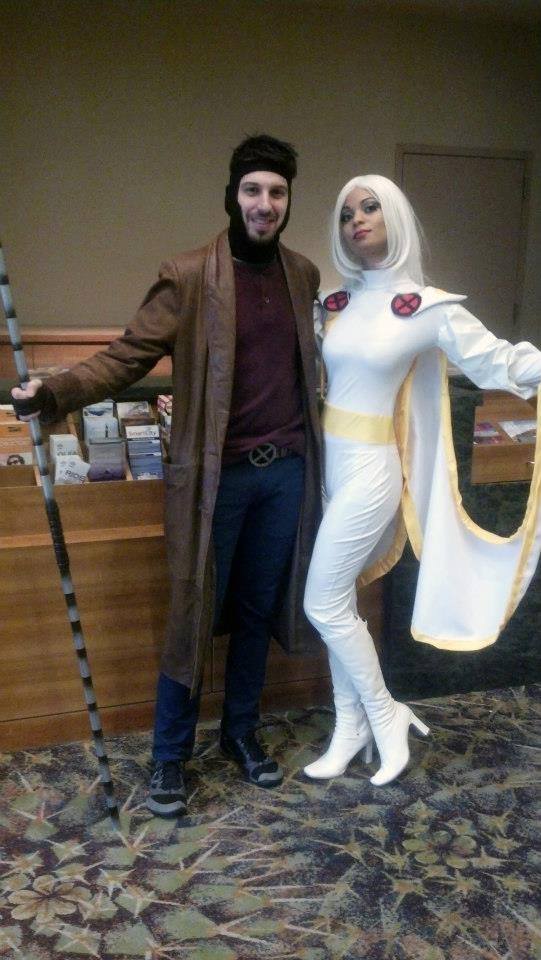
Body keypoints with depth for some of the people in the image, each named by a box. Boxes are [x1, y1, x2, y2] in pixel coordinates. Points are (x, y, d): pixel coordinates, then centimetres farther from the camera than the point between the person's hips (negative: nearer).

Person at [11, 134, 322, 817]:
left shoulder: (302, 275, 8)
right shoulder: (188, 278, -8)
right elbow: (127, 357, -11)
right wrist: (54, 393, -25)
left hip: (286, 471, 5)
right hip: (217, 475, -4)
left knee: (258, 611, 15)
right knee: (195, 617, 4)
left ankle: (241, 731, 34)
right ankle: (170, 756, 23)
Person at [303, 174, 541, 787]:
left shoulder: (430, 307, -8)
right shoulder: (334, 304, 7)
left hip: (369, 467, -5)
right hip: (325, 460, 6)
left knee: (324, 604, -2)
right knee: (339, 600, 12)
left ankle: (386, 718, 20)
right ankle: (351, 726, 29)